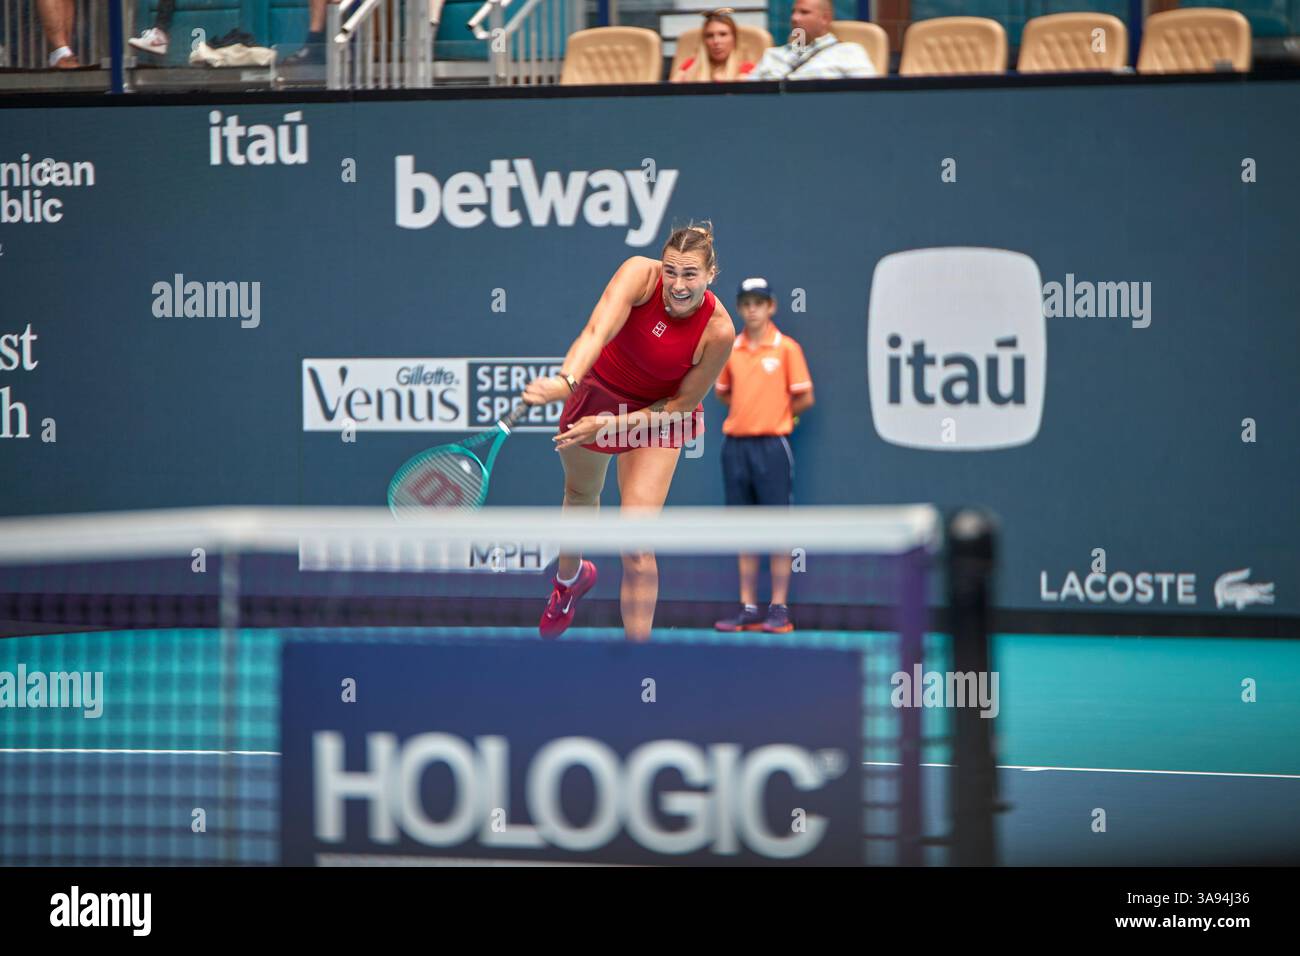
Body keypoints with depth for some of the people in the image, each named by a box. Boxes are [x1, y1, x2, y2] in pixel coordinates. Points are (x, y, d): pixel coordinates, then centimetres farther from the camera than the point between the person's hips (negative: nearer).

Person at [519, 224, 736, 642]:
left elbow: (684, 402, -19)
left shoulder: (718, 331, -31)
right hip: (600, 388, 2)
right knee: (581, 492, 29)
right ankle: (570, 577, 62)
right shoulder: (639, 274, -31)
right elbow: (596, 332, -46)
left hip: (659, 412, -2)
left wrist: (610, 425, -28)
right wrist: (566, 382, -65)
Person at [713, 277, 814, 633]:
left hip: (771, 446, -4)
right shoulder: (731, 349, 9)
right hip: (736, 444, 4)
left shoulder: (786, 348, -3)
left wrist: (776, 416, 5)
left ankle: (779, 610, 0)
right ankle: (748, 609, 11)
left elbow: (805, 399, -2)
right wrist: (746, 414, 10)